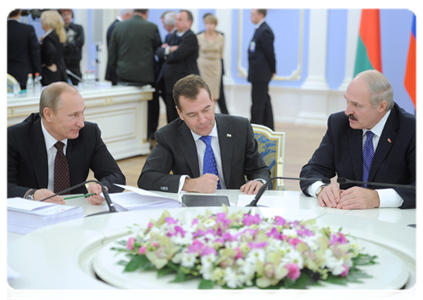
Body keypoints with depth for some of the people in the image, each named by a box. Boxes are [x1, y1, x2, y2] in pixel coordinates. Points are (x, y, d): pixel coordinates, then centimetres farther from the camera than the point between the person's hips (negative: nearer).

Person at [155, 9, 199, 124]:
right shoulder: (174, 35, 16)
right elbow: (158, 51, 10)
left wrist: (166, 52, 0)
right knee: (171, 117, 12)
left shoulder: (190, 37, -11)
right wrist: (168, 49, -11)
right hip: (170, 82, 8)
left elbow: (177, 55, -22)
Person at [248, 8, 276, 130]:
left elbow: (269, 52, -16)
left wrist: (272, 70, -6)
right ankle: (268, 128, 21)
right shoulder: (260, 29, 15)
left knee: (258, 103, -5)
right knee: (265, 102, 14)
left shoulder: (265, 31, -16)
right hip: (260, 74, 11)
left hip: (260, 74, -11)